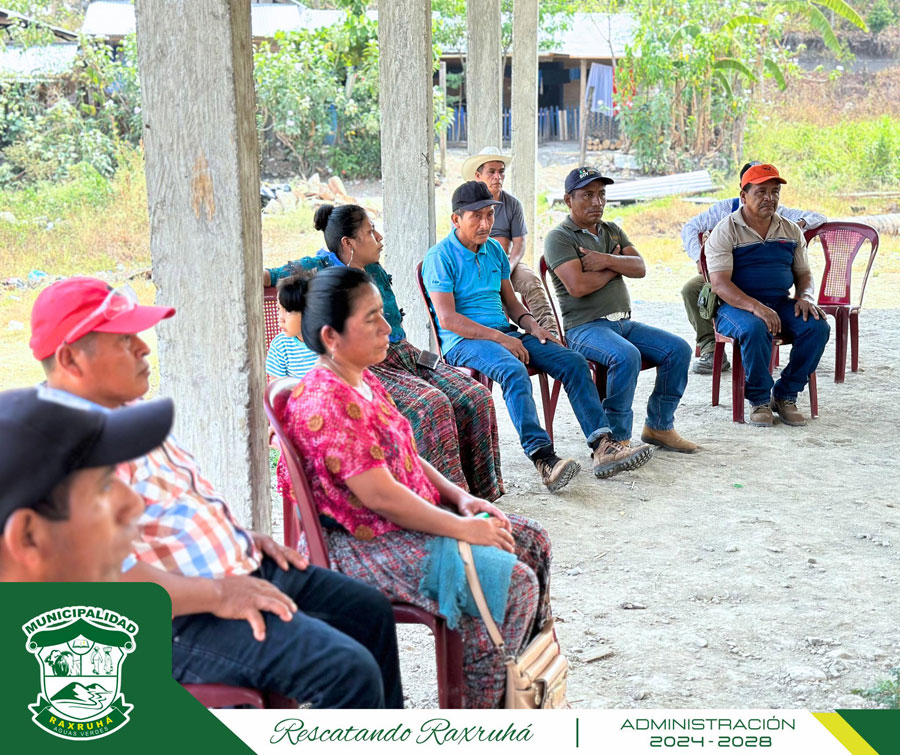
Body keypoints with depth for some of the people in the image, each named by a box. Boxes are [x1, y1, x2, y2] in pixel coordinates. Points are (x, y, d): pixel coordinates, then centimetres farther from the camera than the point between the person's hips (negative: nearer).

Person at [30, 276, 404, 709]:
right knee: (350, 671, -21)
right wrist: (217, 595, -26)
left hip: (242, 570, 11)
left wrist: (241, 537, 13)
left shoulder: (126, 409, 11)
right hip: (183, 619, -11)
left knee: (370, 610, 17)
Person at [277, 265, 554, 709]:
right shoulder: (326, 403, -23)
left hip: (415, 516, 11)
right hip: (369, 544, -11)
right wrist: (462, 528, -21)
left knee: (533, 542, 10)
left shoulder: (364, 382, 11)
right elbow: (380, 495, -26)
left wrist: (459, 497, 2)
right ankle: (476, 714, -3)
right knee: (514, 582, -19)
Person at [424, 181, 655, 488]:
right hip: (463, 342, -7)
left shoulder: (494, 250, 17)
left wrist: (531, 324, 1)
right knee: (513, 371, -37)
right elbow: (447, 318, -14)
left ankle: (602, 447, -19)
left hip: (505, 333, 7)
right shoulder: (440, 257, -6)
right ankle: (544, 460, -46)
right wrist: (500, 338, -18)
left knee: (573, 361, -11)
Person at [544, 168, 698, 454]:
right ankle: (617, 438, -22)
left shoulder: (612, 231, 19)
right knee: (627, 356, -34)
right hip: (584, 327, -7)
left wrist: (605, 260, -14)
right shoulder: (559, 238, -4)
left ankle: (659, 426, 2)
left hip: (624, 322, 8)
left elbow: (640, 267, 4)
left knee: (678, 349, -8)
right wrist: (616, 266, -2)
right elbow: (577, 286, -18)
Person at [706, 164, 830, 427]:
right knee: (755, 329, -38)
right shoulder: (725, 232, -5)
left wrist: (806, 297, -8)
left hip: (781, 304, 5)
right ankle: (759, 399, -17)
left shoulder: (791, 231, 13)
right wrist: (755, 307, -31)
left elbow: (804, 273, 18)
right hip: (737, 306, -5)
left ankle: (785, 396, -8)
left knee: (818, 326, -22)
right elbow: (720, 283, -15)